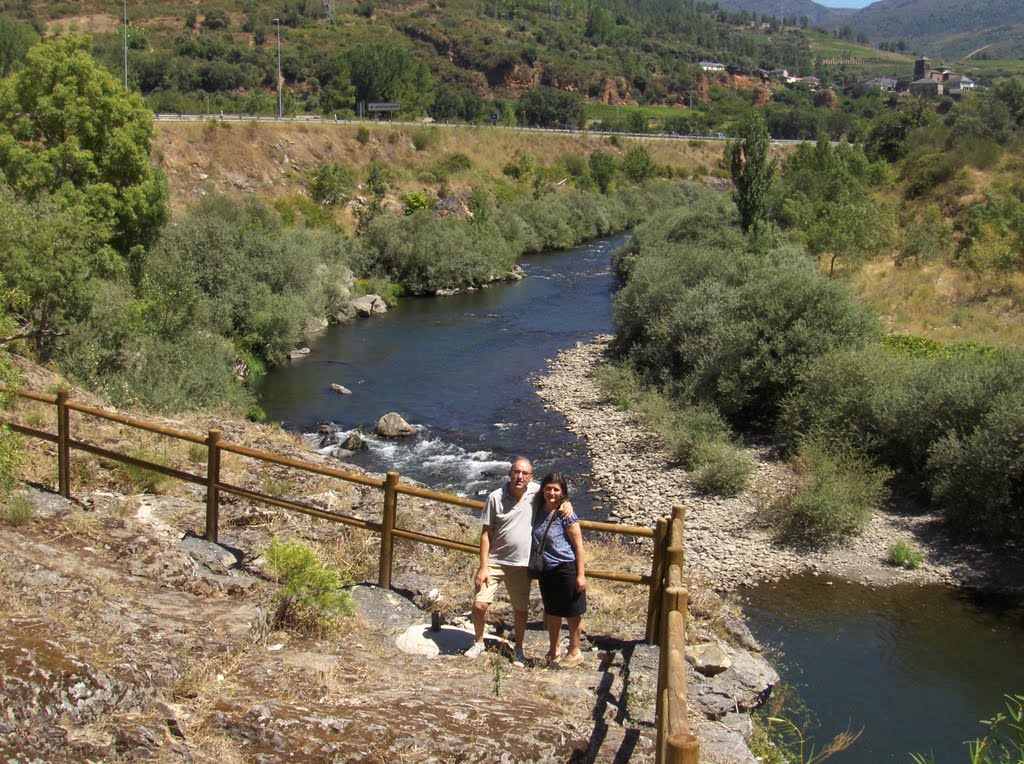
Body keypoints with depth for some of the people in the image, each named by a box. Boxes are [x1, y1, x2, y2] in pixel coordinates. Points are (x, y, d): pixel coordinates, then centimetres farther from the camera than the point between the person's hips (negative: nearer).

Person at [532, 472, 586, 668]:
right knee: (552, 613, 19)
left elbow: (578, 545, -14)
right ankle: (553, 652, 35)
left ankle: (574, 653, 24)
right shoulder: (538, 510, 0)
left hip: (567, 569, -6)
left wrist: (581, 575, -16)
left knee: (572, 614, 8)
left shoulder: (566, 515, -16)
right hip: (546, 570, 6)